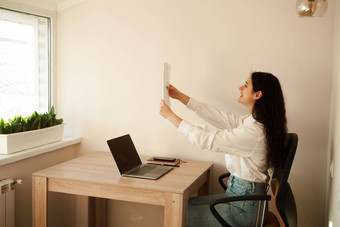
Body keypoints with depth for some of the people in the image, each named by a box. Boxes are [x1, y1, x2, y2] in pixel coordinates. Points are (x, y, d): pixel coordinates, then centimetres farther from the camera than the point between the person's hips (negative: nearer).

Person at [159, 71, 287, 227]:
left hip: (244, 208, -9)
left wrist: (170, 116, -14)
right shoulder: (251, 121, 3)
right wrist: (179, 96, 8)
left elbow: (206, 140, -23)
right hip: (238, 195, 9)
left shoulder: (254, 131, -26)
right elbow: (217, 117, 7)